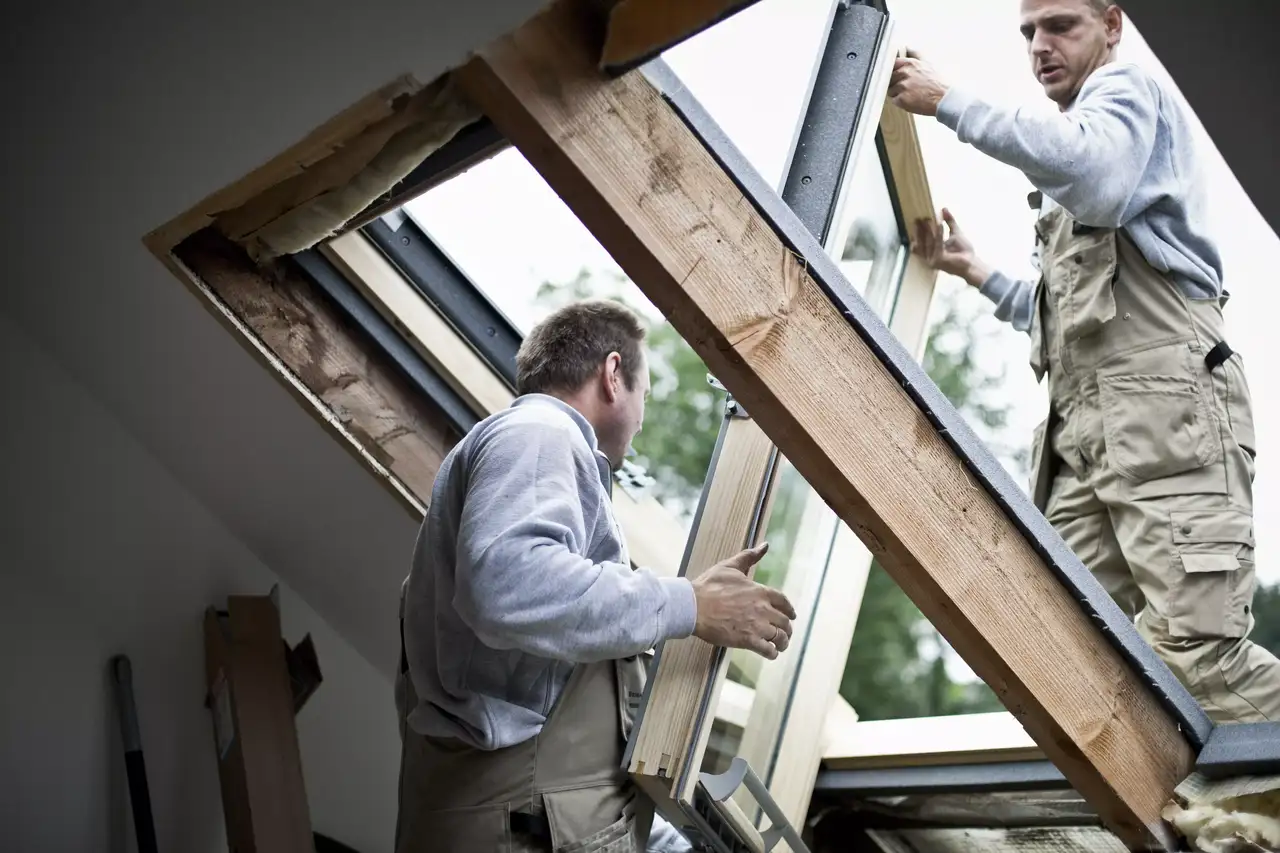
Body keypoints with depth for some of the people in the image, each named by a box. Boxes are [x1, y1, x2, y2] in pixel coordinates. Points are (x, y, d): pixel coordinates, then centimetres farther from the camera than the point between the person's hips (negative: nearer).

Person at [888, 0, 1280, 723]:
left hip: (1166, 400, -9)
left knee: (1194, 655, -20)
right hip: (1085, 429, 9)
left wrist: (951, 102, -11)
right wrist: (974, 270, 32)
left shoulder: (1127, 89, 8)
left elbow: (1098, 179, -19)